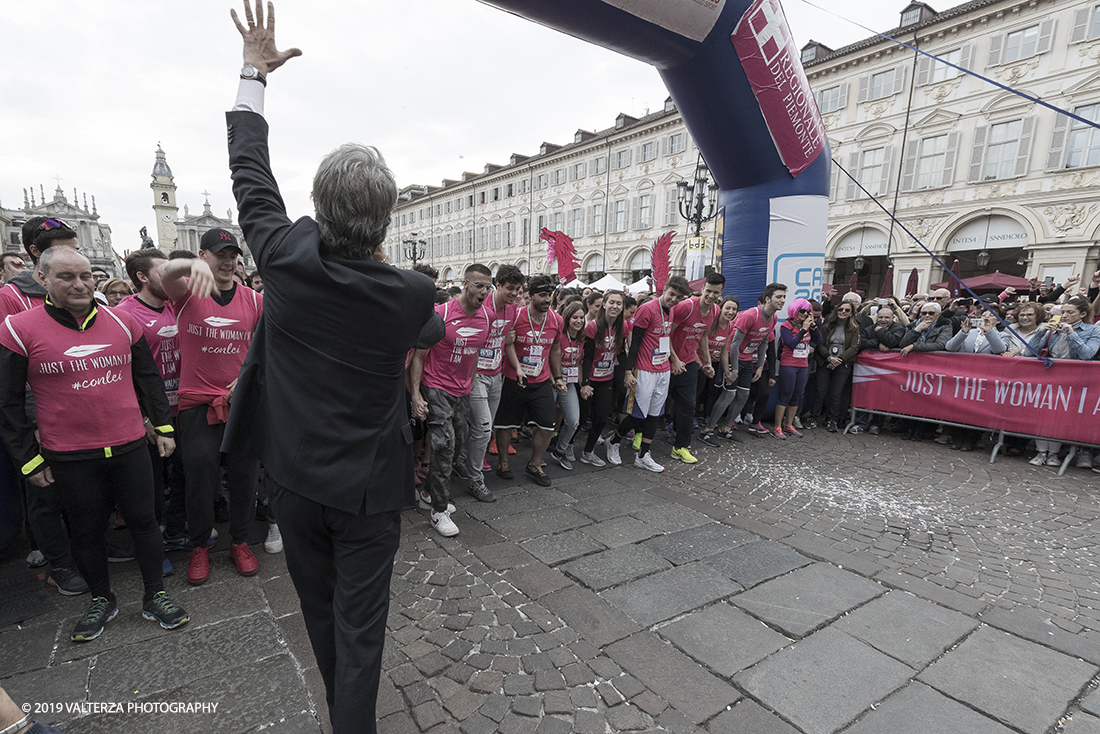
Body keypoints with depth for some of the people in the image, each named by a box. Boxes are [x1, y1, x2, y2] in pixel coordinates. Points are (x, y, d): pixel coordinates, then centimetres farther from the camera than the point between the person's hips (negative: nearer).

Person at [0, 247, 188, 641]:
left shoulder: (122, 322, 2)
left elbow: (148, 378, 11)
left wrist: (163, 426, 9)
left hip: (129, 447, 2)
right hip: (69, 458, -1)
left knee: (143, 520, 9)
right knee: (86, 531, 13)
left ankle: (155, 597, 25)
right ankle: (101, 599, 35)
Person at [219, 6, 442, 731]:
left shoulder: (287, 261, -15)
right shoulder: (411, 293, -19)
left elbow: (250, 176, 3)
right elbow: (433, 332, 6)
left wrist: (254, 73, 15)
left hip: (295, 477, 4)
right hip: (366, 486, -3)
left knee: (320, 611, 25)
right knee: (359, 626, 13)